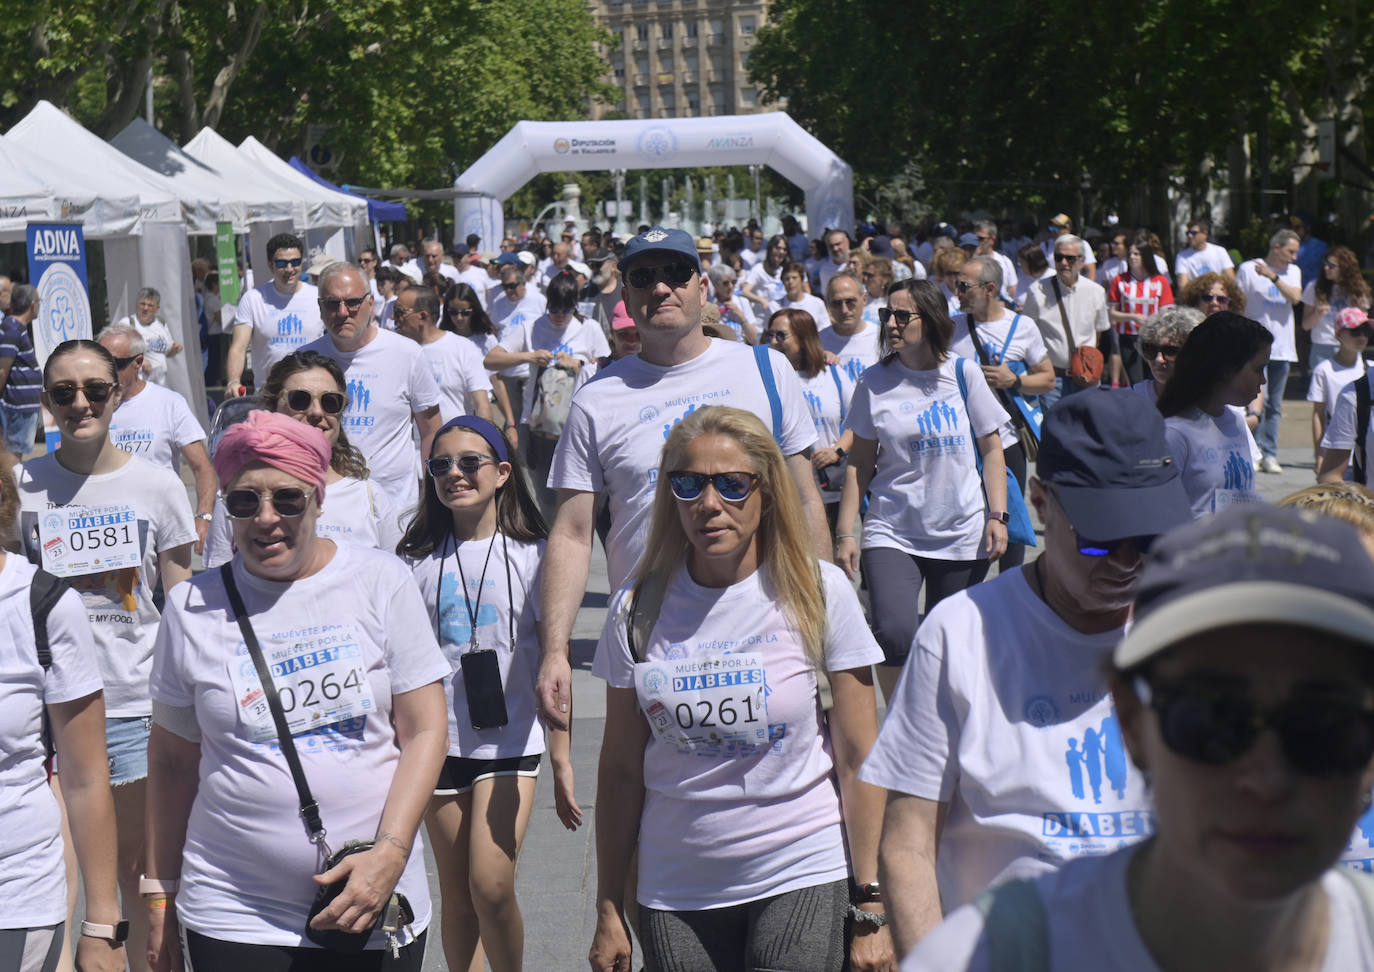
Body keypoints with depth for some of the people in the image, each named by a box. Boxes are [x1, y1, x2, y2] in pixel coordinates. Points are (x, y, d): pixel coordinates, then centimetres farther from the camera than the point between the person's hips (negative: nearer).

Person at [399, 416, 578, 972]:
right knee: (457, 899, 7)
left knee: (491, 888, -16)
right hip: (439, 744, 2)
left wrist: (562, 762, 1)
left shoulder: (531, 555, 0)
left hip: (510, 739, -2)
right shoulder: (418, 561, 4)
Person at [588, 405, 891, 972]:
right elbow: (621, 768, 5)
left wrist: (871, 909, -6)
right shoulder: (639, 608, -1)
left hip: (803, 881, -2)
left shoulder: (818, 593, -5)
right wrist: (608, 912, 6)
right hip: (675, 894, 2)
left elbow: (859, 759, -4)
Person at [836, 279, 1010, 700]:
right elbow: (860, 463, 6)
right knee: (894, 635, -21)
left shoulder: (964, 373, 1)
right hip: (891, 533, -1)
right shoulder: (874, 383, 1)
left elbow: (992, 449, 7)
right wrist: (845, 532, 1)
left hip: (962, 535, 1)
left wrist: (997, 515, -3)